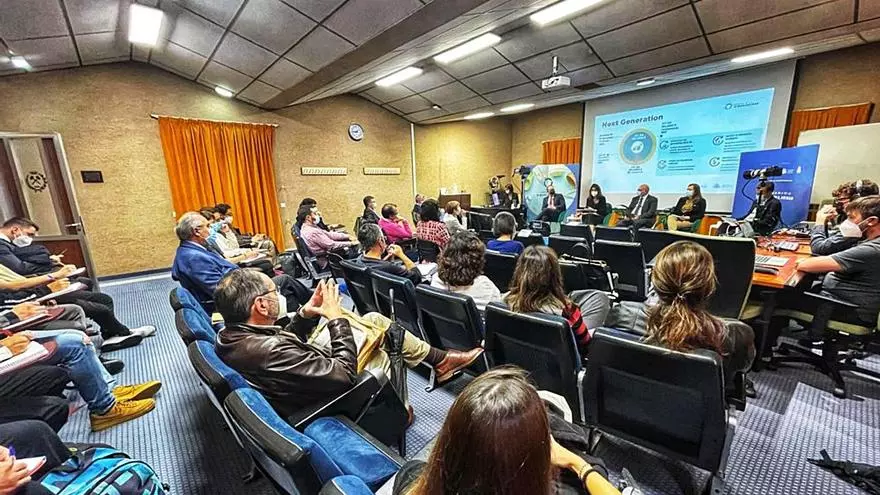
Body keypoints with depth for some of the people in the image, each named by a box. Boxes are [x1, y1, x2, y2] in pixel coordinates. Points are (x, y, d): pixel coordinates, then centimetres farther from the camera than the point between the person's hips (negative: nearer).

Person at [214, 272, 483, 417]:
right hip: (330, 392, -8)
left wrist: (306, 313, -9)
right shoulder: (268, 351, -39)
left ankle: (438, 358, 21)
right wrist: (337, 318, -24)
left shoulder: (229, 336, -10)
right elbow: (345, 375, -33)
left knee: (375, 319, 6)